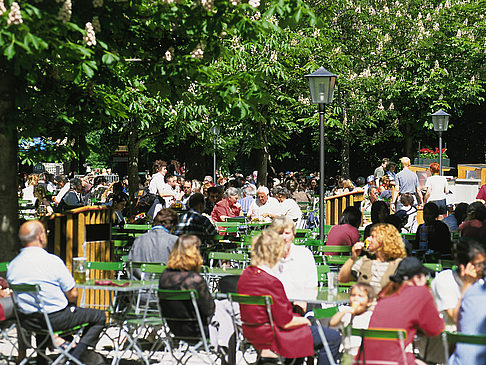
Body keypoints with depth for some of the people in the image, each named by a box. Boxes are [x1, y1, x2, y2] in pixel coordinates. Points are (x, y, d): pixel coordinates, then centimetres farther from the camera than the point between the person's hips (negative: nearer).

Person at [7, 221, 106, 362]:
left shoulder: (12, 266, -1)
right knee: (99, 316, 11)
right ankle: (74, 357, -1)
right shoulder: (53, 261, -18)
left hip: (28, 321, 7)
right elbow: (73, 295, -13)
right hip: (55, 319, -7)